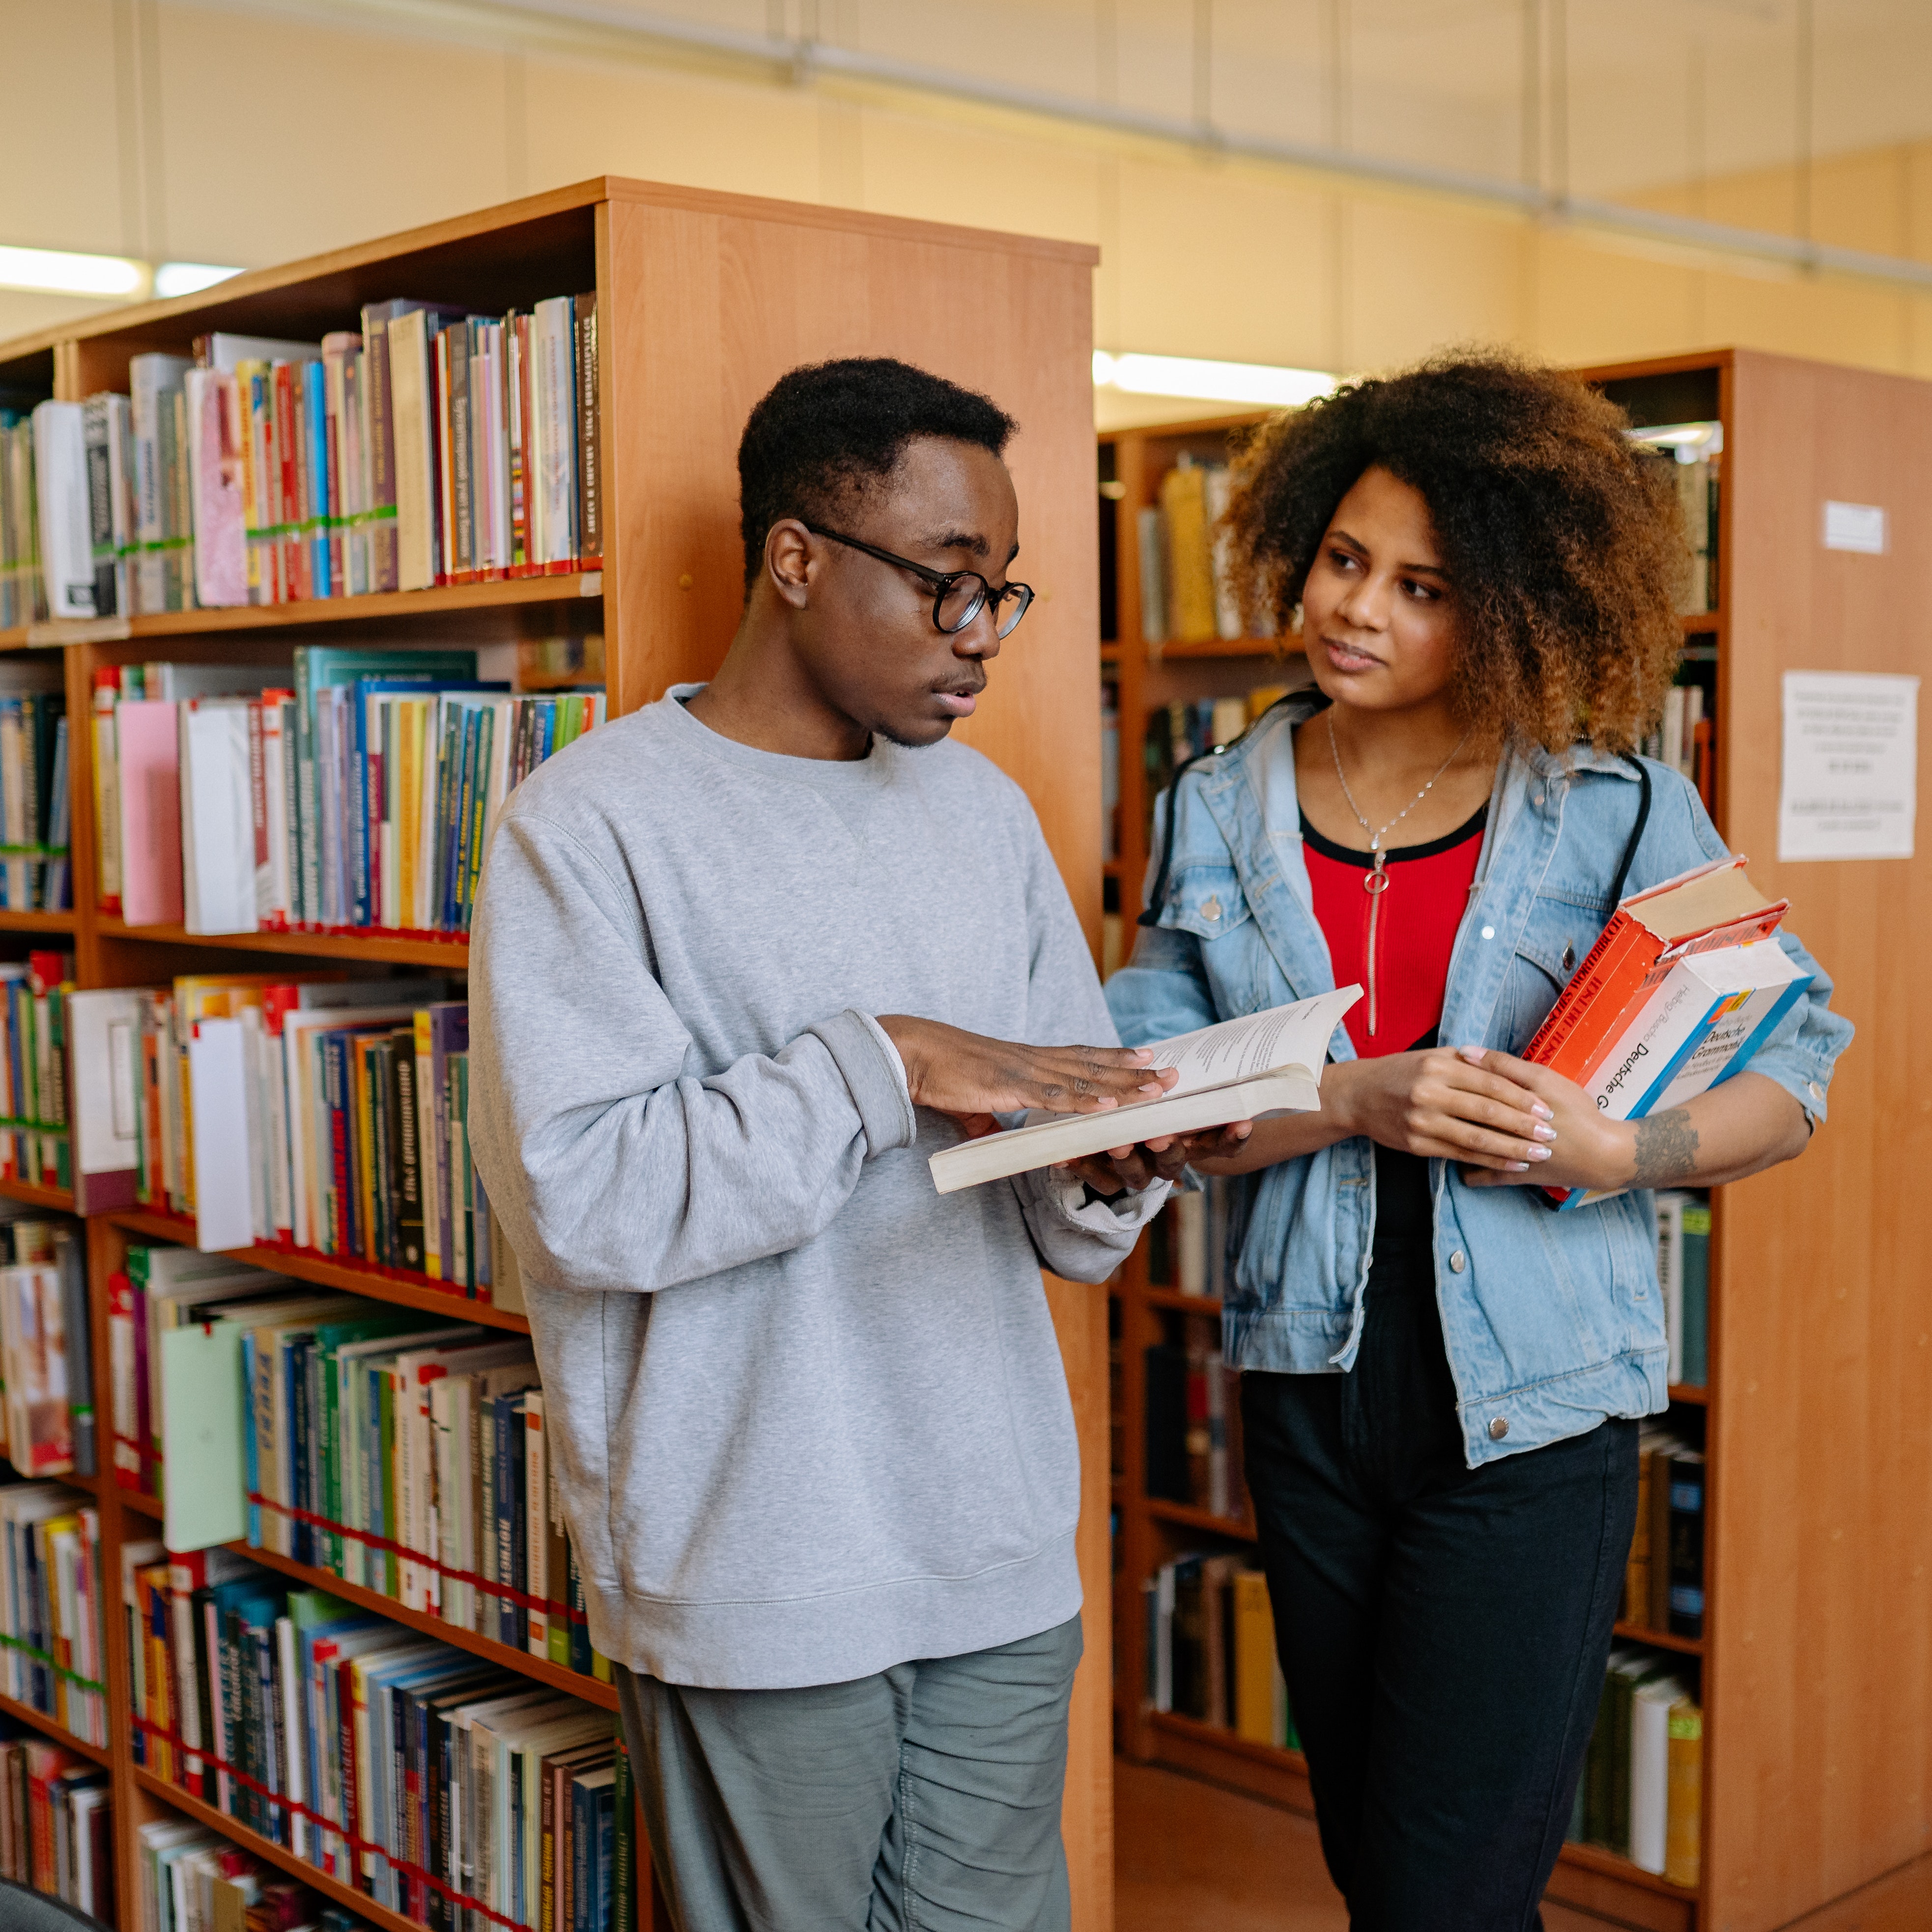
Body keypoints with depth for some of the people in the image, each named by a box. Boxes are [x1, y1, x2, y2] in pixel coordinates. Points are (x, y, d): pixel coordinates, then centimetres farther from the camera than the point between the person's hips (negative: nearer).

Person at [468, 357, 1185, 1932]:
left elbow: (1052, 1226, 13)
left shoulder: (985, 811, 10)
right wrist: (881, 1063, -20)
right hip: (756, 1581, -5)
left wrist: (1108, 1181, -9)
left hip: (1004, 1557, 5)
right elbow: (581, 1192, -20)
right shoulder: (591, 823, -9)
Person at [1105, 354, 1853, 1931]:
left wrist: (1618, 1151, -21)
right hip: (1314, 1393, 3)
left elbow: (1794, 1073, -2)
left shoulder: (1618, 808, -4)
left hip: (1528, 1413, -3)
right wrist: (1356, 1105, -19)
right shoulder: (1220, 813, 3)